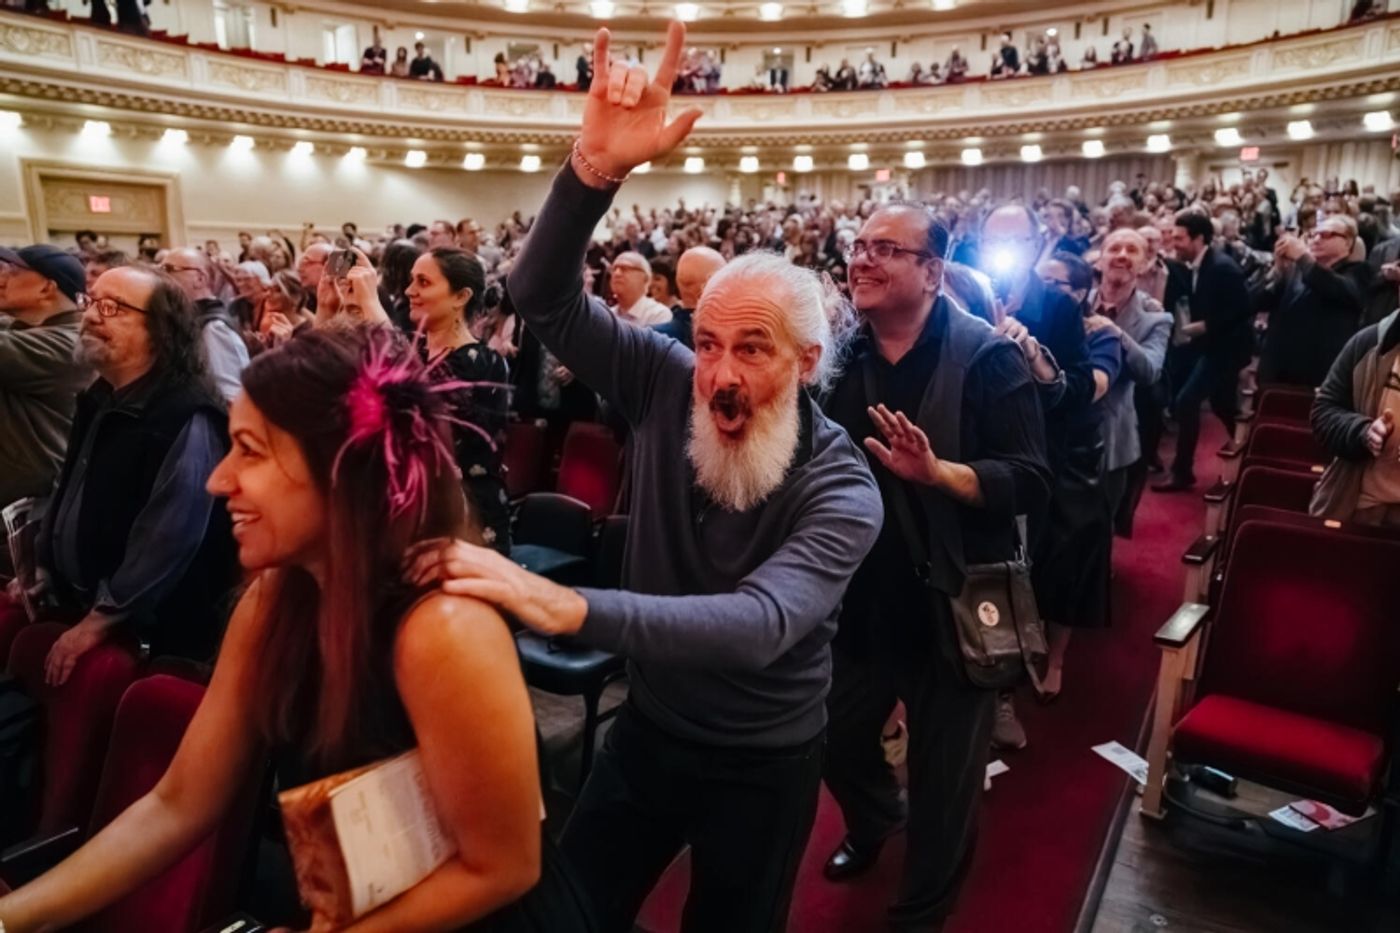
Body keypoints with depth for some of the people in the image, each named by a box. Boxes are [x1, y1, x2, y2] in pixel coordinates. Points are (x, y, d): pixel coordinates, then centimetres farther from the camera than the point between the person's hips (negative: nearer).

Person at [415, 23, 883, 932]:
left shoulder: (841, 489, -26)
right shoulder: (668, 385, -15)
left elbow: (759, 626, -42)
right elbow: (544, 300, -23)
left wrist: (568, 605, -55)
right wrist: (595, 171, -41)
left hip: (765, 758, -3)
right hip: (650, 726, 4)